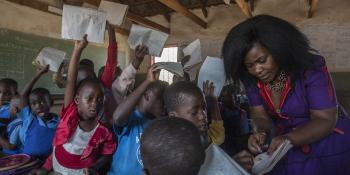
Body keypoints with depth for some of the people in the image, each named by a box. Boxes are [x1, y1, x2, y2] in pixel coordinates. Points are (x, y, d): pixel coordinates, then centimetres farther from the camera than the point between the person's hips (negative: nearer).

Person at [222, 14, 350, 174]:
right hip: (282, 140, 2)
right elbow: (260, 116, -6)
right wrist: (261, 133, -29)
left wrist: (288, 139, -37)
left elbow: (325, 120, -20)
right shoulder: (251, 78, -11)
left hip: (326, 138, -1)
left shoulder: (310, 67, -21)